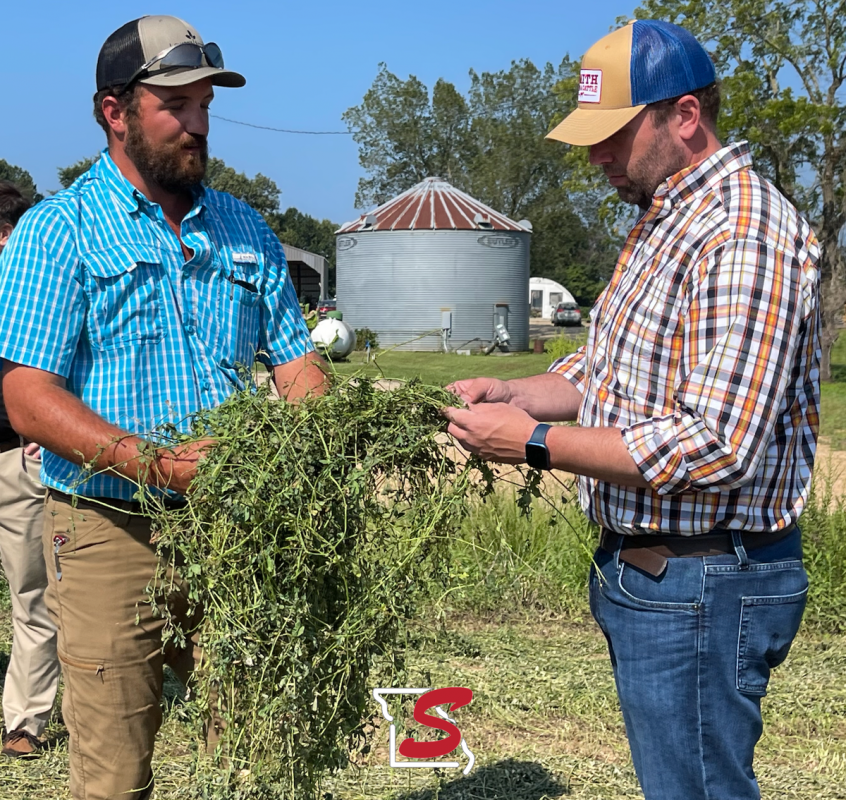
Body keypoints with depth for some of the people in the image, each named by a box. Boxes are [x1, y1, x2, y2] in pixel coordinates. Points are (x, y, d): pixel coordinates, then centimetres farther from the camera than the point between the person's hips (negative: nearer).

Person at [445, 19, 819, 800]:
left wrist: (537, 443, -22)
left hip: (701, 586, -10)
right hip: (640, 564, 10)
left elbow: (719, 447, -28)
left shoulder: (743, 235, -21)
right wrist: (516, 392, 2)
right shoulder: (662, 220, 12)